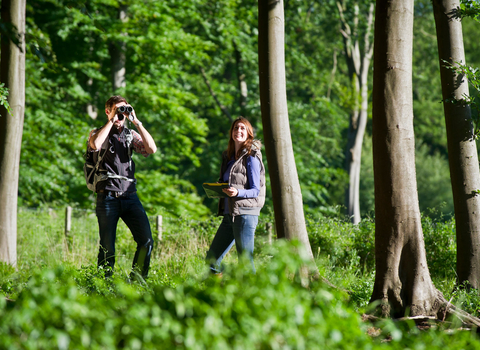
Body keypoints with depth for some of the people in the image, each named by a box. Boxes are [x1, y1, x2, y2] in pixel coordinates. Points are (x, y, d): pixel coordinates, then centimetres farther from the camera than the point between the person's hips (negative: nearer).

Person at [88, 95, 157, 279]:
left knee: (146, 241, -8)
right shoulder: (98, 133, 7)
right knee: (107, 248, -3)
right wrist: (111, 120, -10)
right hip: (107, 196, -3)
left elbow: (151, 149, -1)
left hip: (130, 196, 3)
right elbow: (95, 145, -18)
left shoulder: (131, 134, 15)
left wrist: (136, 121, -2)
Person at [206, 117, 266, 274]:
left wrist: (237, 192, -27)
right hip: (229, 214, 8)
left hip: (245, 213, -8)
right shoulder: (228, 156, 15)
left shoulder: (251, 158, -7)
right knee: (212, 259, 10)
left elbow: (255, 190, -9)